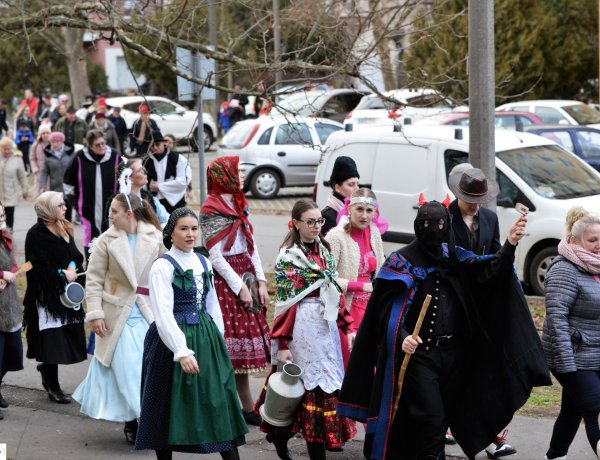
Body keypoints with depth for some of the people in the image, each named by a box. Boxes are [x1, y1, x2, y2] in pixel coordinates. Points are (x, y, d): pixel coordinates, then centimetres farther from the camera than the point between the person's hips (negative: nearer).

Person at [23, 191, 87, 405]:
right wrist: (62, 274, -16)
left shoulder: (65, 230, 11)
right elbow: (36, 267, -15)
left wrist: (72, 268, -11)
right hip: (46, 295, -7)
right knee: (52, 338, -3)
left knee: (67, 338, 6)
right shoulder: (36, 234, -11)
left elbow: (76, 256, 10)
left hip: (67, 293, 7)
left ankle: (46, 367, 31)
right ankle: (53, 387, 7)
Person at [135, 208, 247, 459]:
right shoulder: (163, 266, -10)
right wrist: (182, 352, -24)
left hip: (207, 338, 6)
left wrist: (219, 340, 13)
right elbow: (163, 315, -18)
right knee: (171, 407, 4)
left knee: (220, 403, 3)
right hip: (173, 340, -6)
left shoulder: (203, 263, 10)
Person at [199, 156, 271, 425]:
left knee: (243, 346, 10)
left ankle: (247, 407, 16)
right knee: (226, 346, -7)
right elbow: (215, 255, -14)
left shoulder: (238, 205, 14)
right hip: (225, 281, -8)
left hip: (245, 277, 8)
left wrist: (260, 282, 6)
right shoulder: (211, 210, -11)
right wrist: (240, 287, -14)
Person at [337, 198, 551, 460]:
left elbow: (489, 271, -3)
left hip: (451, 351, 5)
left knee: (444, 417, 10)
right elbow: (391, 309, -9)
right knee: (431, 419, -11)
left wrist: (509, 245, -19)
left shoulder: (454, 258, 10)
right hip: (418, 353, -5)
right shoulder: (402, 261, -3)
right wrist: (403, 338, -26)